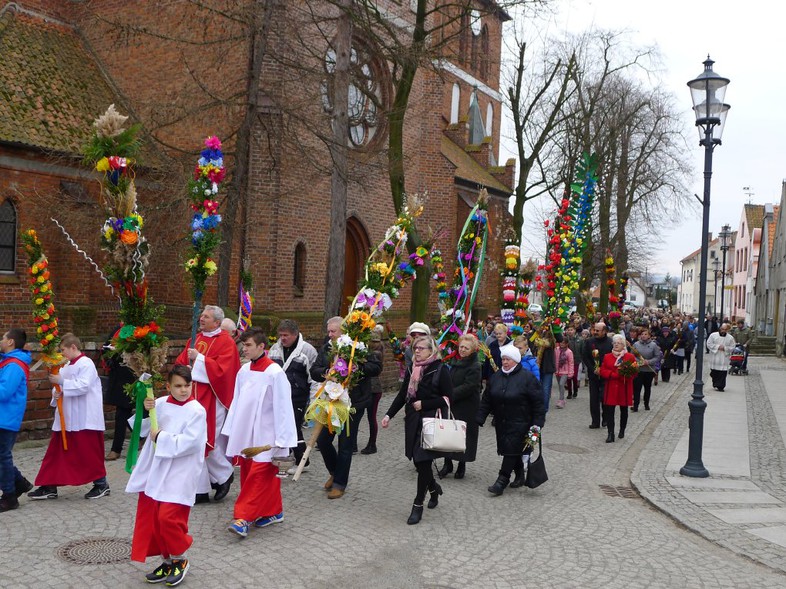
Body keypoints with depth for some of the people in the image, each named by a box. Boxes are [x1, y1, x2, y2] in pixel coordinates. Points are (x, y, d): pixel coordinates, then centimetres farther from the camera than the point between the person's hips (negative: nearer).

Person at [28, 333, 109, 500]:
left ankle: (101, 484, 13)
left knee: (89, 452, 0)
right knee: (56, 452, 9)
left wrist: (61, 382, -21)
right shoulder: (67, 367, 13)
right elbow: (65, 386, 16)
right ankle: (49, 487, 16)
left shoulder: (86, 364, -12)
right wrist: (57, 393, -6)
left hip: (84, 420, -9)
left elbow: (83, 386, -23)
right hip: (66, 419, 9)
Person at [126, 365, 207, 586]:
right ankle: (167, 561, 30)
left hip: (179, 475, -7)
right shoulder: (161, 403, 3)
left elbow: (187, 443, -22)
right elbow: (142, 429, 12)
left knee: (168, 518, -11)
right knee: (151, 517, 13)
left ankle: (179, 560, 14)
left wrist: (160, 437, -15)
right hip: (156, 472, 7)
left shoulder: (197, 411, -13)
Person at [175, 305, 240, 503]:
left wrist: (199, 358, -17)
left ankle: (224, 475, 20)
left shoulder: (225, 342, -7)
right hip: (193, 396, 7)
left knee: (208, 440, -6)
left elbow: (221, 368, -18)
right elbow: (180, 362, 15)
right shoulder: (195, 340, 14)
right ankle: (201, 488, 15)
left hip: (211, 399, -7)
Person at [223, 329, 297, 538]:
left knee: (258, 477, -7)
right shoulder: (244, 370, 6)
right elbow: (236, 402, 12)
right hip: (245, 435, 7)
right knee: (247, 475, 11)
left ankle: (243, 518, -5)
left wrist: (281, 440, -13)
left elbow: (282, 407, -12)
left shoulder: (275, 373, -13)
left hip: (265, 438, -7)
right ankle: (273, 512, 22)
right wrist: (231, 432, 11)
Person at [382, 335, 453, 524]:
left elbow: (448, 398, -10)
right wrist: (389, 414, 6)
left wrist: (423, 404, -14)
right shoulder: (412, 369, 10)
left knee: (423, 461, -5)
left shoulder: (440, 370, -9)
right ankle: (434, 488, 38)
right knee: (418, 461, 11)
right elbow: (402, 395, 13)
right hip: (413, 421, 6)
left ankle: (418, 505, 5)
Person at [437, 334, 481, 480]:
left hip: (466, 408, -6)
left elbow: (467, 387, -23)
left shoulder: (475, 367, -14)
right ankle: (448, 463, 17)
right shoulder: (455, 361, 9)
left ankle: (462, 464, 21)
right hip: (451, 405, 6)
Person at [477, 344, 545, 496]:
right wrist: (480, 418, 2)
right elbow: (486, 400, 9)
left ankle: (502, 481, -3)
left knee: (511, 450, -8)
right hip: (501, 423, 6)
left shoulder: (526, 377, -11)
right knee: (511, 450, 13)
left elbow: (538, 402, -10)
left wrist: (537, 423, -13)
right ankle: (520, 476, 31)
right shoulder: (496, 376, 6)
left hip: (520, 423, -6)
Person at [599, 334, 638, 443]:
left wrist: (626, 374, -22)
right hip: (611, 388, 1)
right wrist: (614, 374, -14)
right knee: (609, 411, -8)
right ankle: (610, 434, -8)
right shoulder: (607, 357, 6)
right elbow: (603, 371, 1)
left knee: (624, 410, 12)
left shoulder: (630, 357, 0)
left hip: (624, 388, -1)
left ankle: (622, 430, 29)